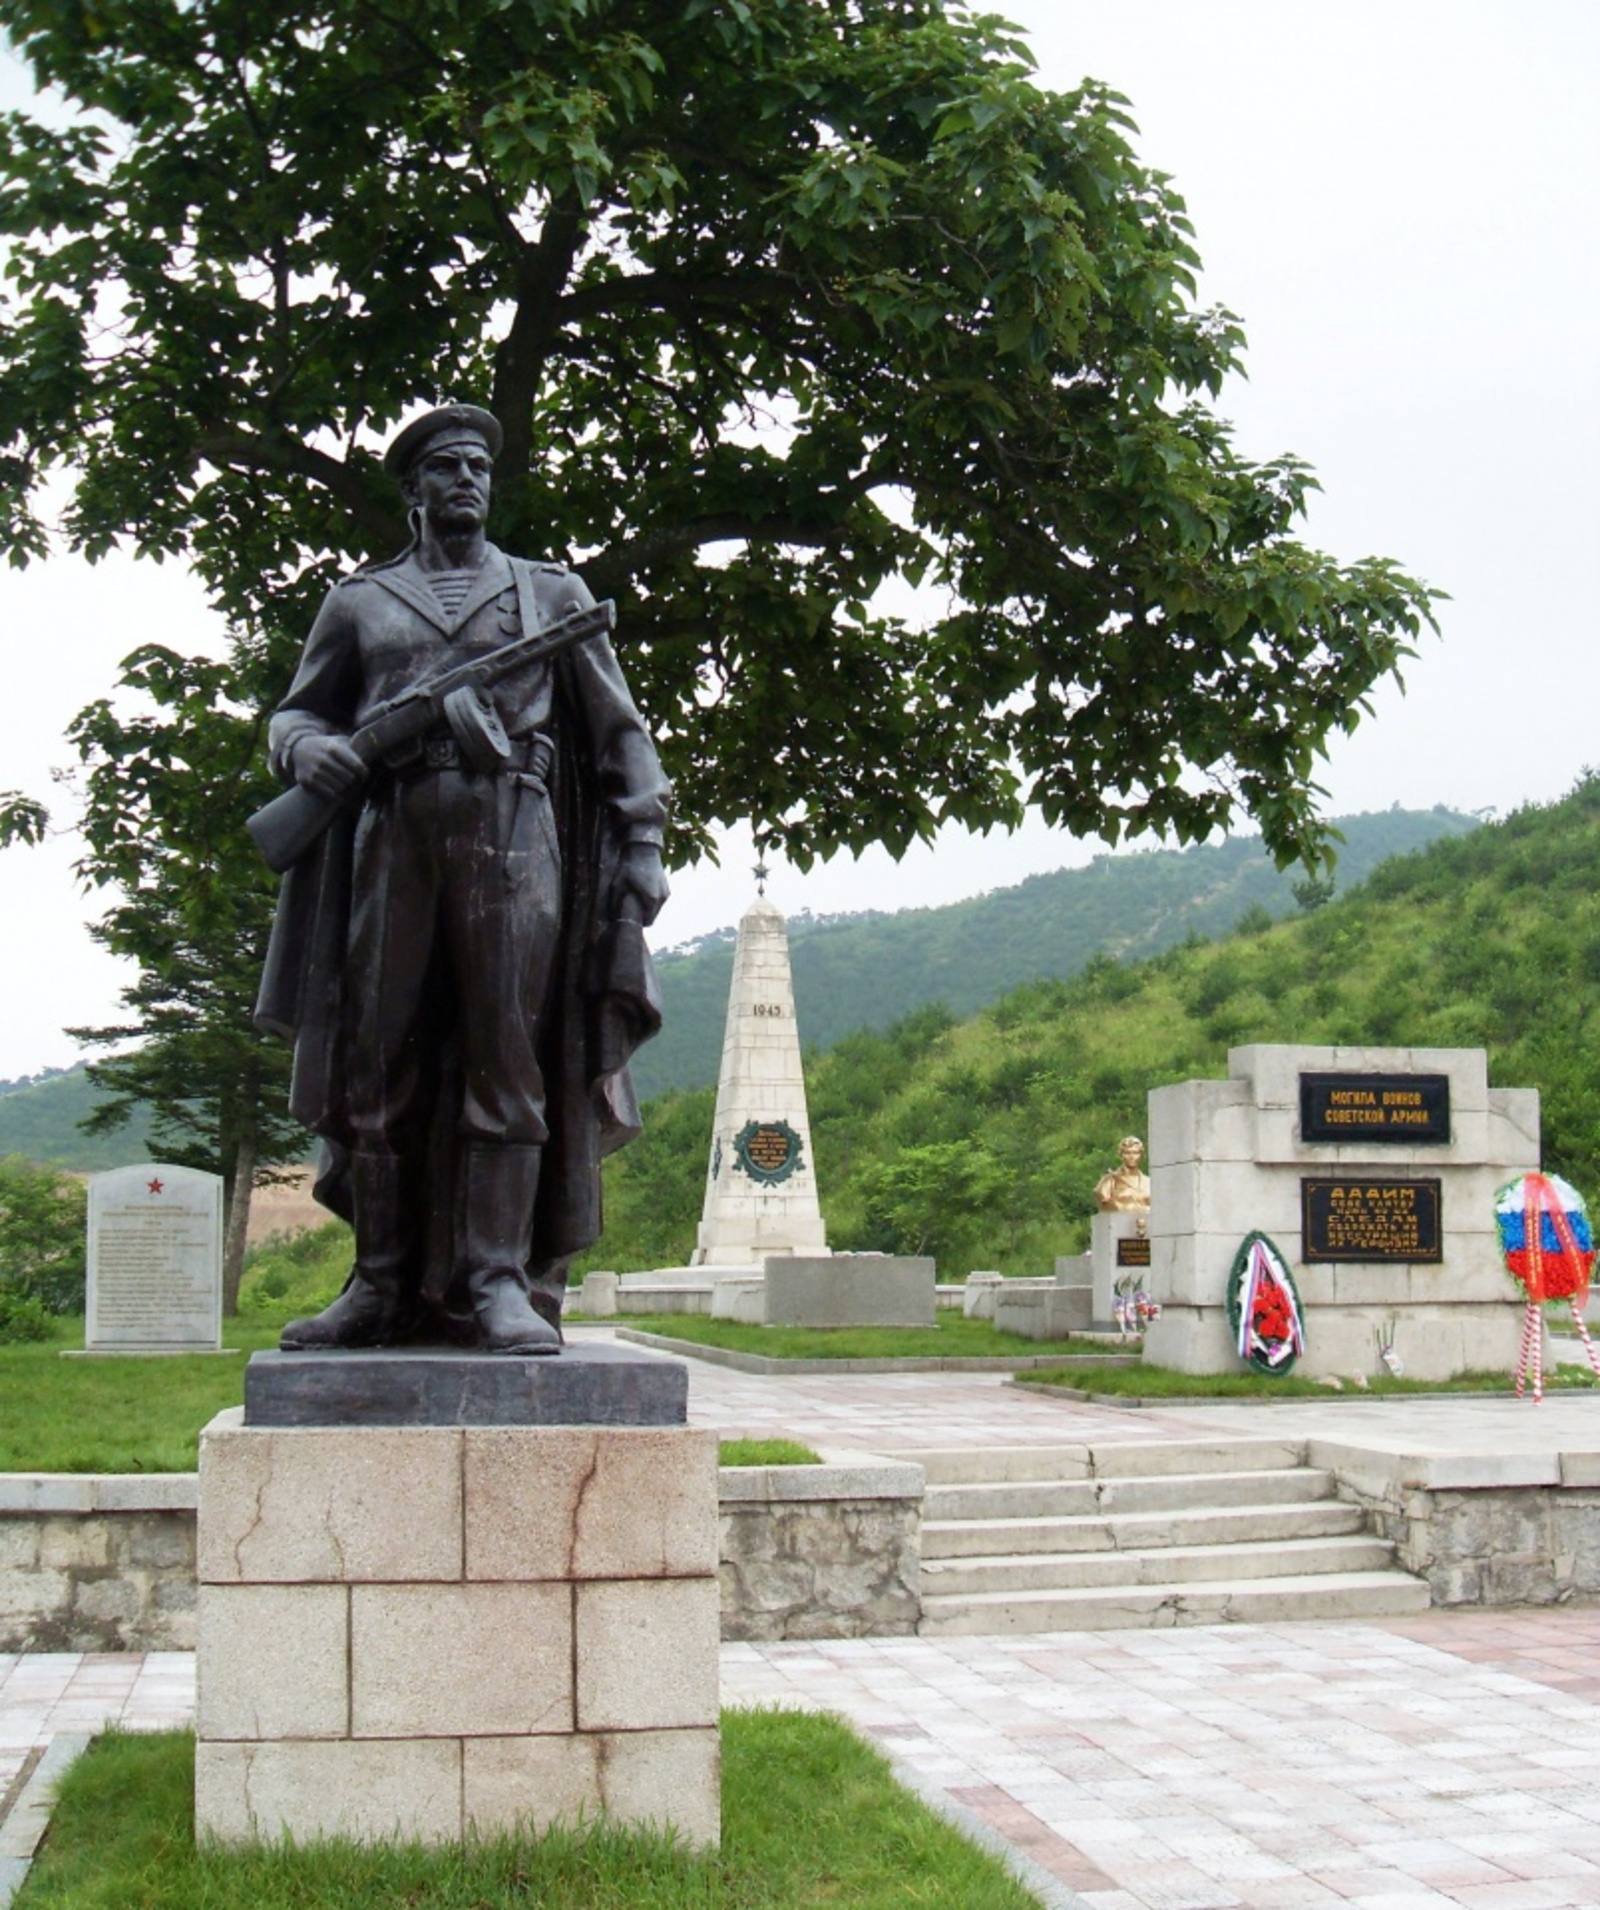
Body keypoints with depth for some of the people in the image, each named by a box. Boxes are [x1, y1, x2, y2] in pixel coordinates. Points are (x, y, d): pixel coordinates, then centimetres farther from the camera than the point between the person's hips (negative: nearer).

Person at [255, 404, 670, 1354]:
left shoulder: (553, 593, 19)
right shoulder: (360, 602, 22)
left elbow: (621, 736, 16)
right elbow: (293, 710, 25)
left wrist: (644, 850, 4)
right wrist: (307, 747, -1)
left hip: (513, 841, -1)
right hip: (392, 839, 2)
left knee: (508, 1062, -8)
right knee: (379, 1064, -1)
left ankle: (498, 1283, -7)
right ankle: (383, 1287, 4)